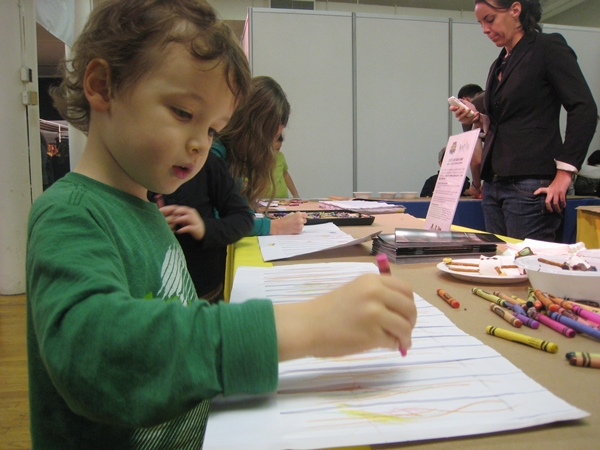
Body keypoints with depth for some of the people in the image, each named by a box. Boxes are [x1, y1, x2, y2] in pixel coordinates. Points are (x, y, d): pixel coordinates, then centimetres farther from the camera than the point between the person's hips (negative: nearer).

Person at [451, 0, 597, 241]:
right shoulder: (499, 65, 19)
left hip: (531, 185, -7)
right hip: (494, 184, 7)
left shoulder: (548, 47, -2)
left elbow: (584, 110, -10)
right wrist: (477, 118, 5)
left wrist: (564, 172, -15)